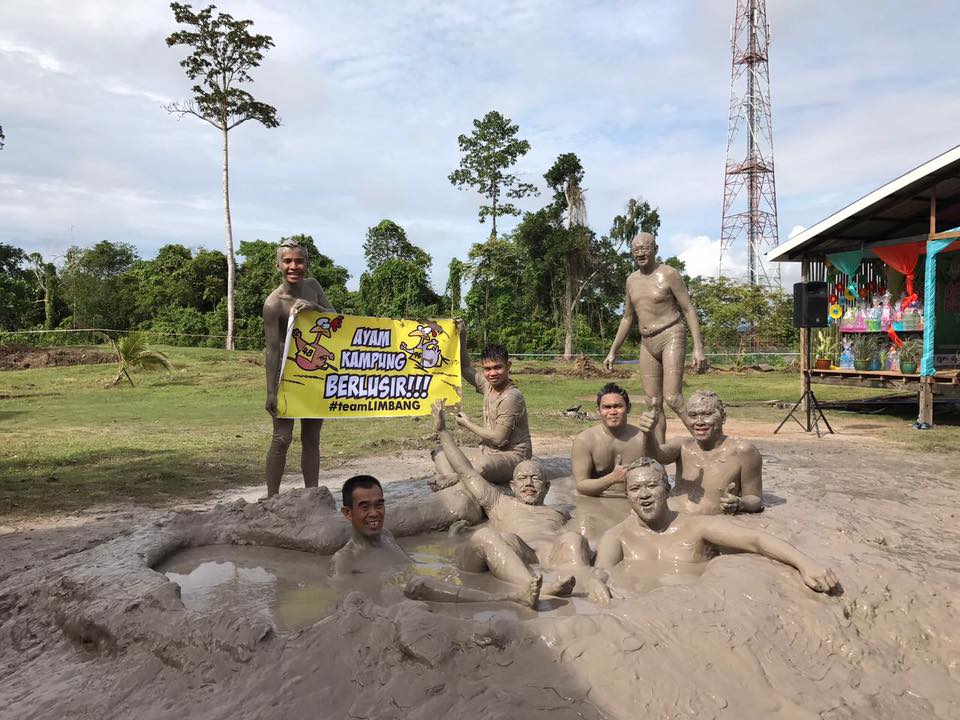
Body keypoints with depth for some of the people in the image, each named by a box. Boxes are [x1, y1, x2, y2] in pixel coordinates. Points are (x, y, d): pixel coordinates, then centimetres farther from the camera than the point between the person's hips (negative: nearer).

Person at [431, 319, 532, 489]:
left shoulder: (511, 397, -18)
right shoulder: (488, 386, 6)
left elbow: (499, 439, -19)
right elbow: (466, 369, 16)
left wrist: (468, 424, -7)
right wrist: (462, 337, 5)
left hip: (512, 456, -9)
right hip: (488, 453, 9)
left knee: (481, 465, -41)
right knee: (440, 453, 1)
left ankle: (452, 478, -14)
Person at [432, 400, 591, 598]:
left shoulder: (558, 514, 41)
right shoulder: (501, 503, 37)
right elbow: (466, 471, 37)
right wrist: (442, 432, 39)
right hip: (509, 557, -1)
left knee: (573, 539, -31)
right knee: (485, 536, -34)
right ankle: (535, 588, -59)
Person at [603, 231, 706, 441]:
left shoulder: (669, 274, -5)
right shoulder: (632, 280, 12)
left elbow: (689, 310, -7)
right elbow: (628, 319, 20)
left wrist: (698, 348, -15)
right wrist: (613, 351, 19)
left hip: (671, 337, -6)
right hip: (647, 343, 6)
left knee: (673, 399, -19)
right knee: (653, 403, 4)